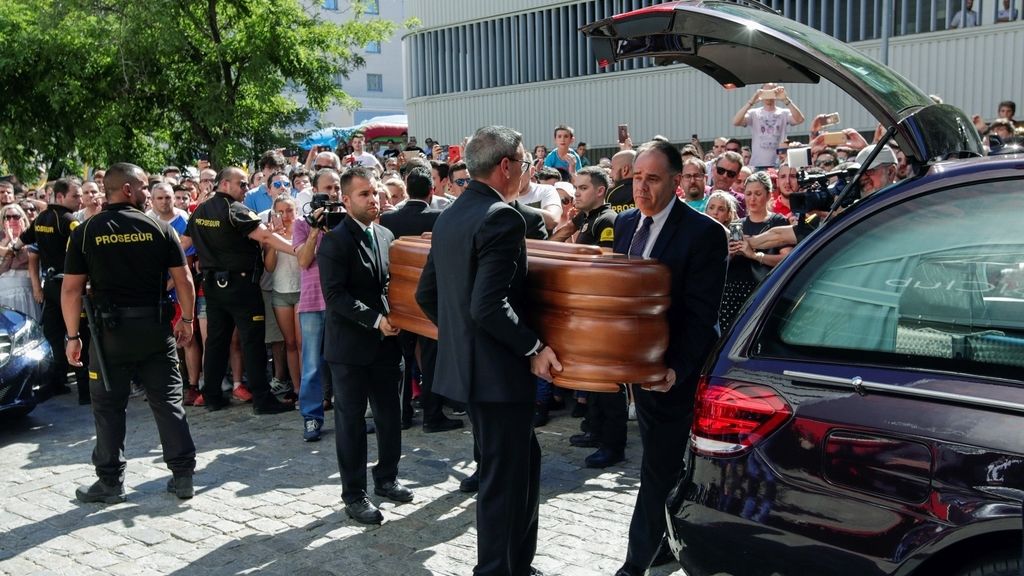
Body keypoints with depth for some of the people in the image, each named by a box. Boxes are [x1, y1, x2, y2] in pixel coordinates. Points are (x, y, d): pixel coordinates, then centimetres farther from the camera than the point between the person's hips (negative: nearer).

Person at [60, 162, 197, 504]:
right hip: (156, 329, 1)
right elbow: (183, 278, -2)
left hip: (110, 330, 0)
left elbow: (72, 289, -3)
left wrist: (73, 336, 3)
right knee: (168, 401, 7)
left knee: (108, 407, 9)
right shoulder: (159, 229, -2)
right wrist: (186, 319, 9)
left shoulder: (85, 232, -2)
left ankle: (110, 482, 16)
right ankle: (183, 475, 10)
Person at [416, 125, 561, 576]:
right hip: (498, 370, -9)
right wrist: (534, 347, -17)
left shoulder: (449, 217, 9)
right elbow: (489, 306, -27)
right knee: (504, 477, 4)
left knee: (523, 460, 21)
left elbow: (426, 294, 14)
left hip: (464, 364, 10)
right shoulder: (502, 218, -18)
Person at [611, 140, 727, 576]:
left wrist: (677, 369, -24)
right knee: (662, 461, 20)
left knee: (658, 466, 1)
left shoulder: (703, 233, -16)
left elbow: (701, 313, -18)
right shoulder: (626, 223, 5)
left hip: (672, 369, -7)